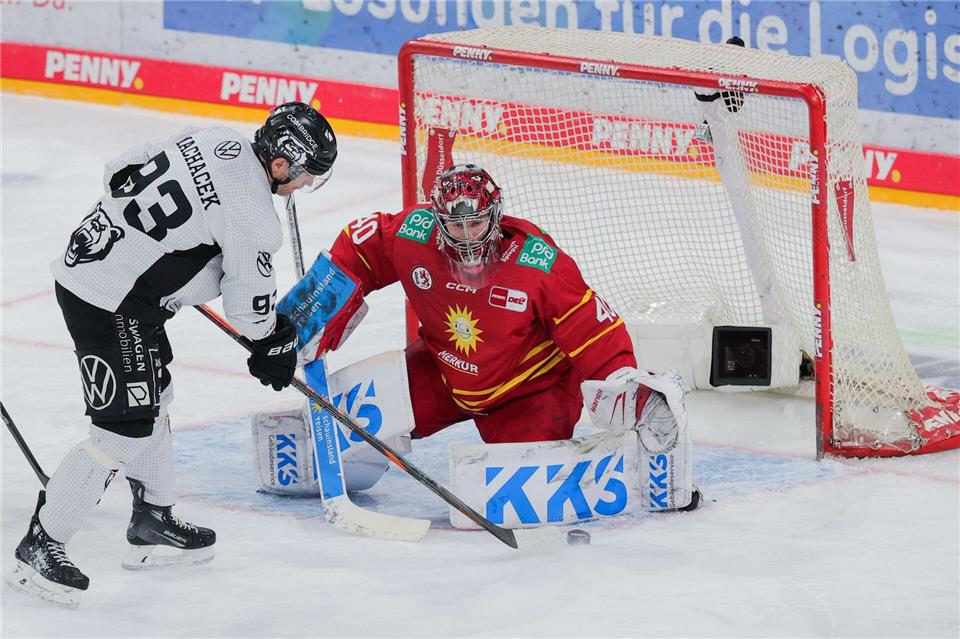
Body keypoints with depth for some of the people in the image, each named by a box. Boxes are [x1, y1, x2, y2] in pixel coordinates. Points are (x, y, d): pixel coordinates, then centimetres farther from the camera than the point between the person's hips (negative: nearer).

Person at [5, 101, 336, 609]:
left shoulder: (212, 141, 4)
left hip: (86, 259, 10)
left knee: (153, 399, 23)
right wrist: (274, 346, 12)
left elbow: (121, 172, 16)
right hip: (111, 305, -10)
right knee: (125, 429, -9)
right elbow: (250, 304, -7)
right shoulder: (251, 214, -19)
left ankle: (153, 521, 35)